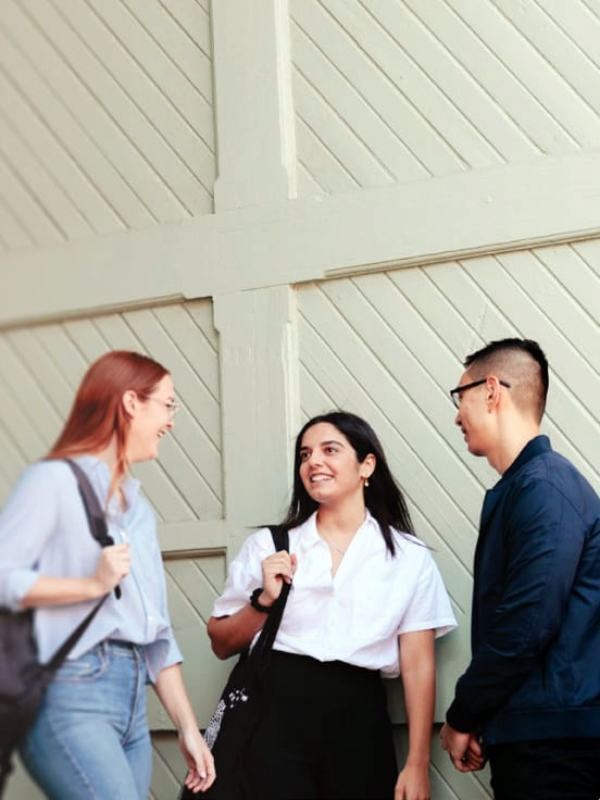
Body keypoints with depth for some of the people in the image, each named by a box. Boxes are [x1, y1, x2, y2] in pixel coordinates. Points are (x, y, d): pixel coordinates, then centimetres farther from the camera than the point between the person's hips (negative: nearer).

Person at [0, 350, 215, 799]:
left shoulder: (139, 508, 20)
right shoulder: (56, 480, -4)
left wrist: (188, 727, 13)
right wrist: (93, 584, -15)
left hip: (133, 699, 8)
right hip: (70, 693, -8)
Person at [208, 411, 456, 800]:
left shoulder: (410, 557, 3)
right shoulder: (269, 545, 6)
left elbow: (418, 666, 0)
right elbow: (222, 644, 9)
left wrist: (418, 765, -5)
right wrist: (264, 600, -8)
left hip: (359, 722, 0)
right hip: (276, 717, 0)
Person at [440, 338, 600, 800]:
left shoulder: (544, 488, -16)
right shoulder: (515, 489, 13)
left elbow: (525, 630, -20)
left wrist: (461, 718, -8)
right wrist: (479, 718, 8)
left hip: (552, 738, -8)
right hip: (525, 731, 8)